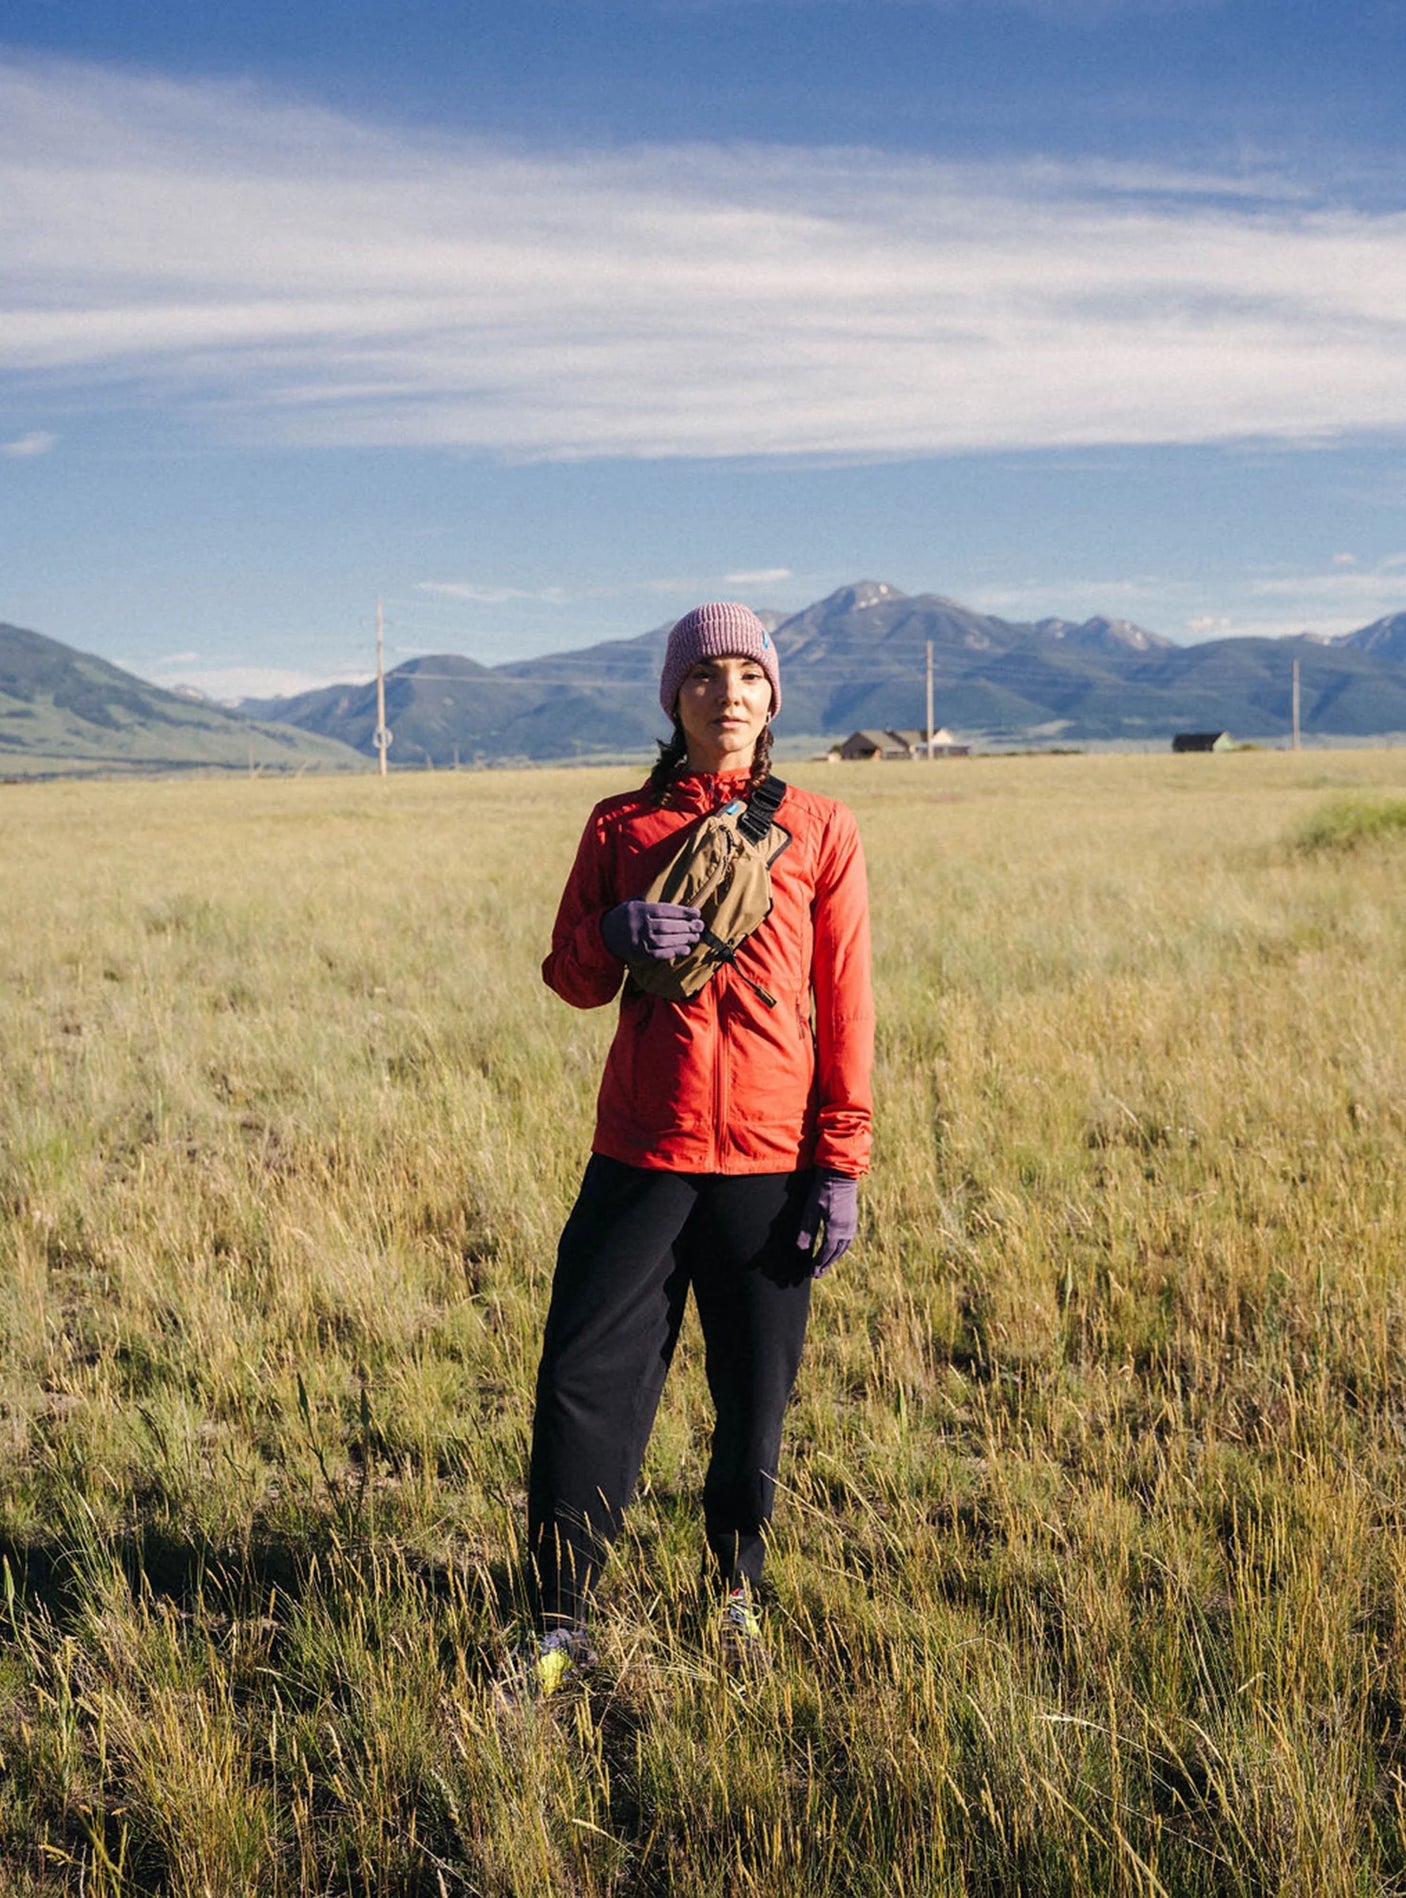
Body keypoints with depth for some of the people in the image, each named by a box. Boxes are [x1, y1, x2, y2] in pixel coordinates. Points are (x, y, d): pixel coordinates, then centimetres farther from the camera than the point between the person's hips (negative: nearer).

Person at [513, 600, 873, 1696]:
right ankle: (562, 1624, 11)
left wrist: (841, 1164, -3)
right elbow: (572, 980, 9)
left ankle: (739, 1590, 32)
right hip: (643, 1151, 1)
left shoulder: (819, 832, 3)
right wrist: (614, 936, -14)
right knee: (586, 1378, -2)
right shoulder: (620, 827, 6)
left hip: (770, 1157, 0)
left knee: (756, 1395, 8)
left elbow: (844, 1008, 2)